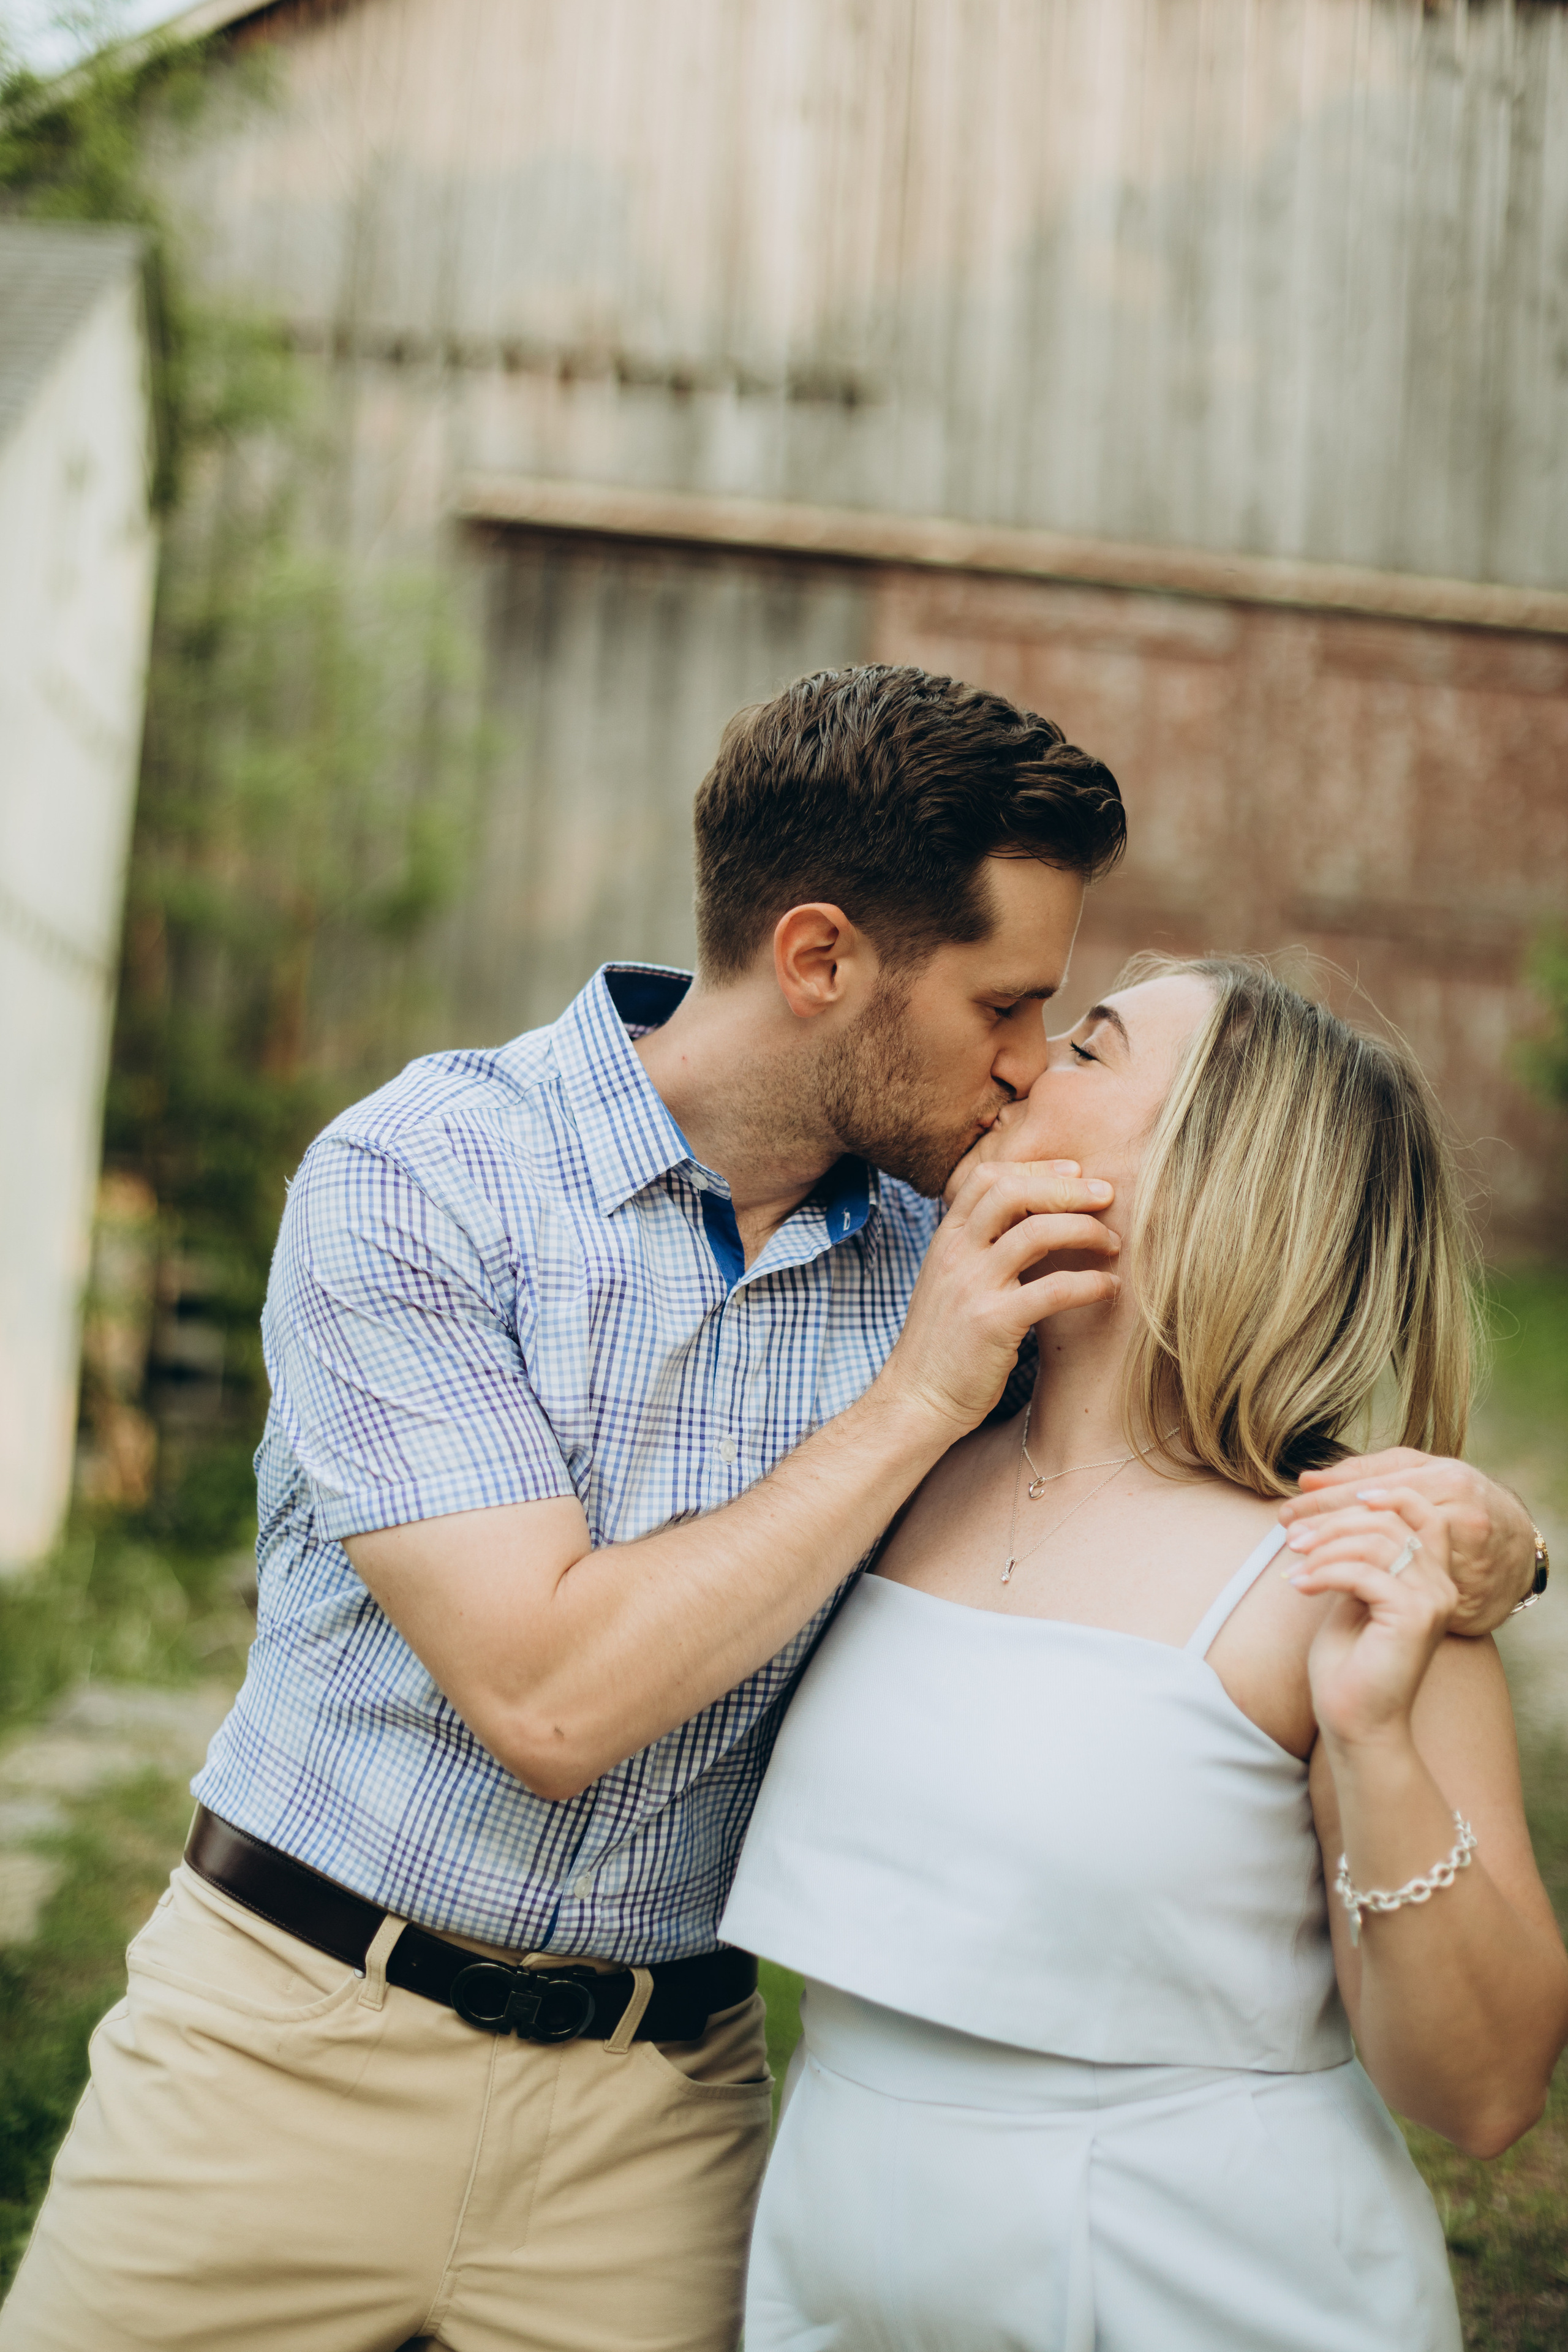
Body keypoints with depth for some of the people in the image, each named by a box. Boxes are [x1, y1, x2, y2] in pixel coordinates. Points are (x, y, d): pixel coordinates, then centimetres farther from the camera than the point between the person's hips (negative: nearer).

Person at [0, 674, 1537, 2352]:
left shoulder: (938, 1258, -2)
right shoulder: (414, 1181, -16)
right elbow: (549, 1701, -22)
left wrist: (1465, 1529, -12)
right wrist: (912, 1401, -21)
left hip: (661, 2098, 3)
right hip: (295, 2040, -2)